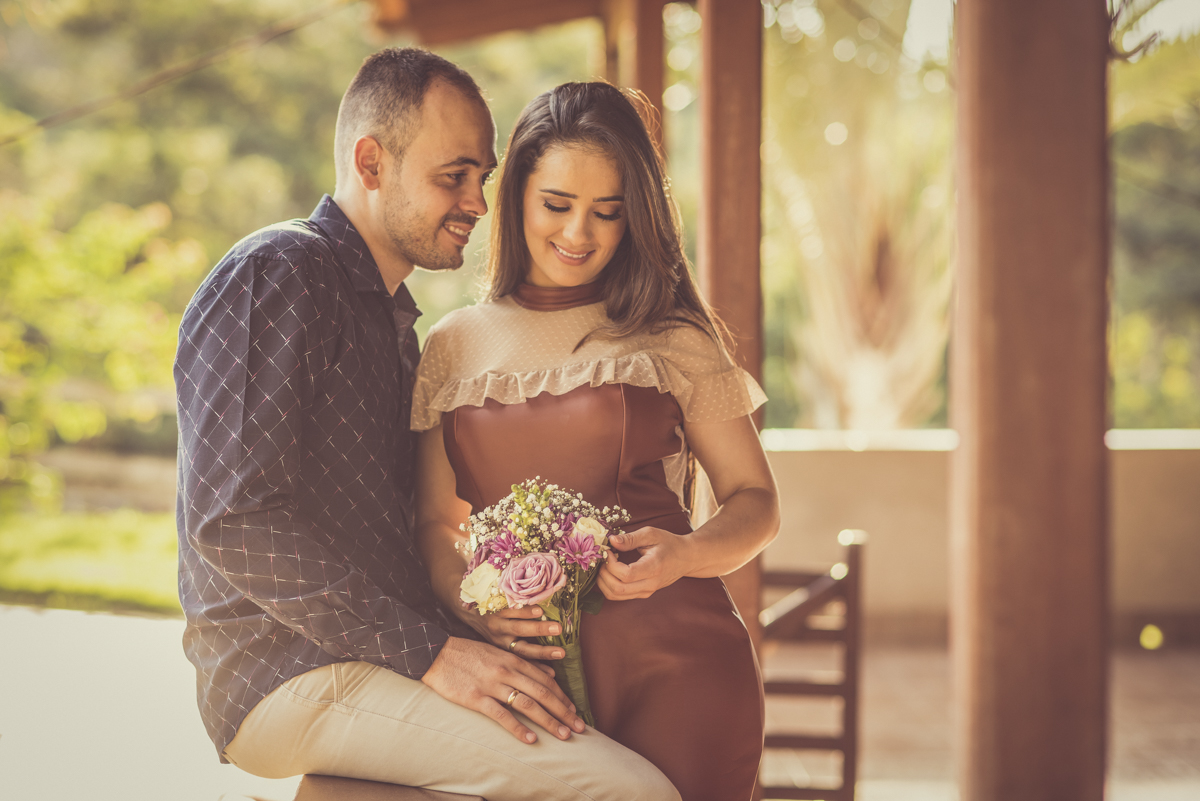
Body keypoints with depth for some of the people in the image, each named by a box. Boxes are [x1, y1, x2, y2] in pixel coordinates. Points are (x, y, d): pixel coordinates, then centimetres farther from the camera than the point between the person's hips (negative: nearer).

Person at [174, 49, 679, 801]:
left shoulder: (390, 314, 21)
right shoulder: (275, 275, -10)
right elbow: (235, 519, -20)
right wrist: (429, 653, -21)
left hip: (370, 653, 9)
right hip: (293, 677, -9)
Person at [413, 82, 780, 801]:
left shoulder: (673, 337, 6)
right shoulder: (455, 346, 13)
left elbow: (757, 503, 8)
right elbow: (436, 523, 14)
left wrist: (685, 554, -13)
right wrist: (471, 602, -7)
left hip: (669, 664, -1)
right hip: (519, 663, 2)